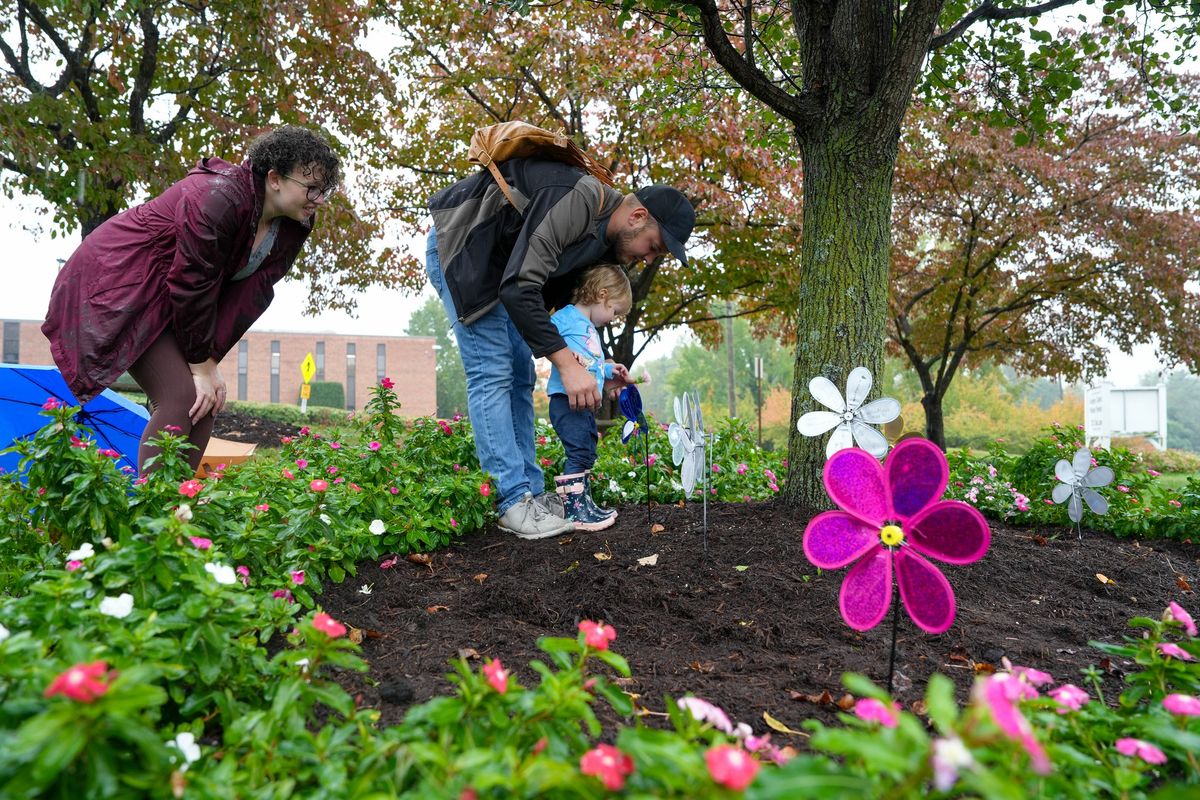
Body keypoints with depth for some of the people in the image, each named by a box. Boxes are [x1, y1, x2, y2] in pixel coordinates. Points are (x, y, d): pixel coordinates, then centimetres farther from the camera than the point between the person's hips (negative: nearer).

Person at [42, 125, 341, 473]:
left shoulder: (293, 226, -4)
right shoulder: (217, 199, -28)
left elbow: (247, 295, -5)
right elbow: (191, 286, -26)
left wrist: (210, 360, -11)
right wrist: (201, 365, -19)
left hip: (166, 297, 8)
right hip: (120, 277, -8)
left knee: (207, 401, 0)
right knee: (182, 397, -18)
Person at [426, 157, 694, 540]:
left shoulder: (606, 240, -1)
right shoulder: (574, 203, -31)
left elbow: (573, 307, 9)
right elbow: (519, 288, -36)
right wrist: (567, 364, -36)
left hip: (499, 264, 10)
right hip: (459, 250, -10)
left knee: (520, 376, 4)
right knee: (492, 373, -14)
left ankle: (531, 492, 7)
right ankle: (513, 502, -11)